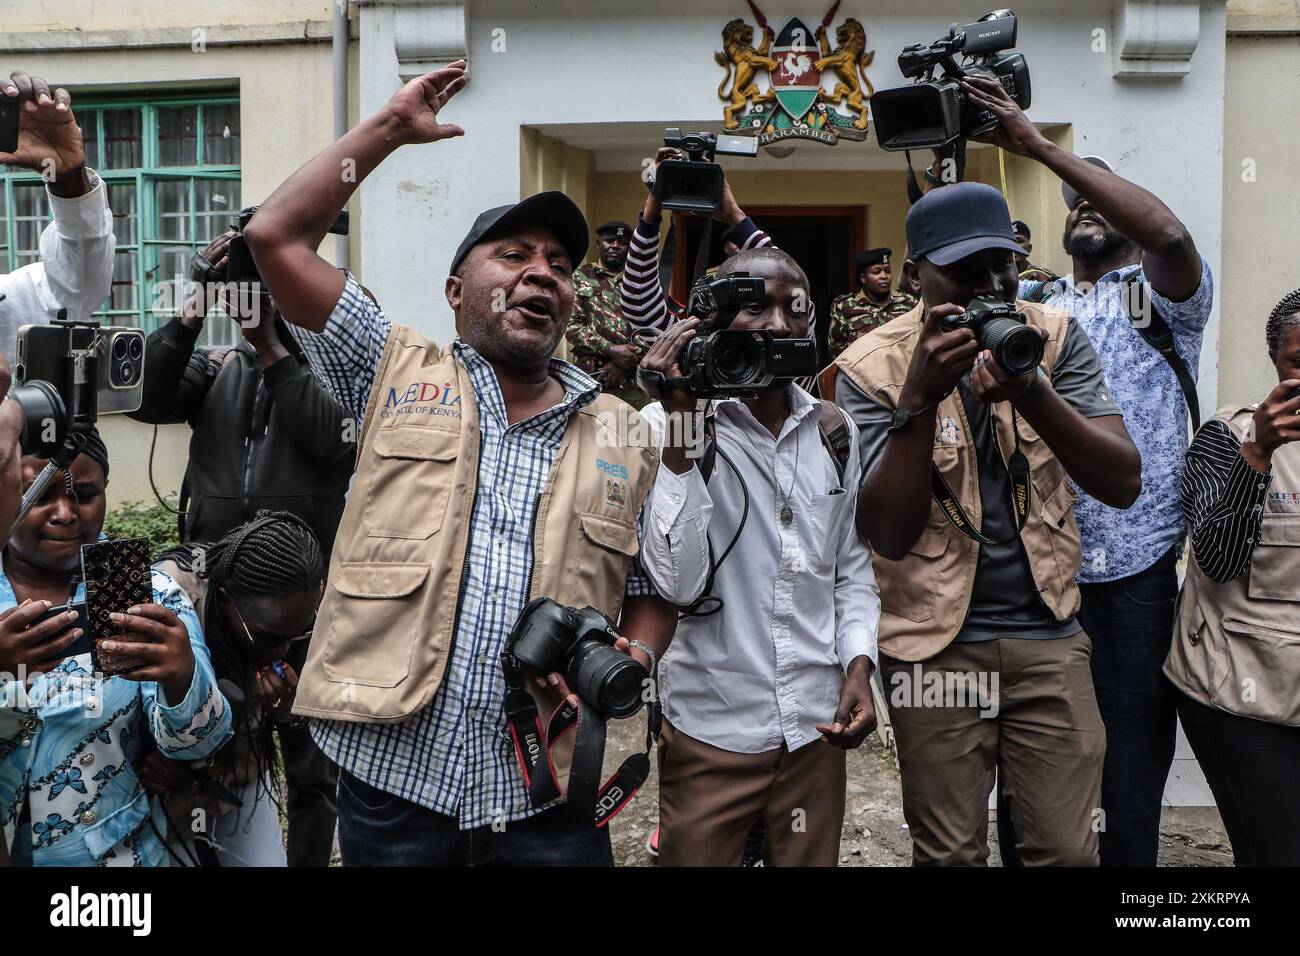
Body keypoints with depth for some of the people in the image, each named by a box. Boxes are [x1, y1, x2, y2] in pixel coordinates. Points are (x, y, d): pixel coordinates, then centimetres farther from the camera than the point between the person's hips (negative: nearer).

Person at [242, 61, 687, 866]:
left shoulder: (626, 438, 7)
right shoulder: (398, 376, 3)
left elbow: (651, 596, 12)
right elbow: (277, 236, -2)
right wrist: (391, 126, 2)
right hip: (393, 778, -1)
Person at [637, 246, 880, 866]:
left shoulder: (835, 430, 2)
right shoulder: (664, 424, -12)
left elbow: (853, 567, 12)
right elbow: (678, 582, -23)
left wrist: (858, 664, -3)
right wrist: (682, 419, -24)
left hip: (819, 724, 4)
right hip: (710, 728, -4)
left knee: (813, 859, 20)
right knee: (697, 857, 14)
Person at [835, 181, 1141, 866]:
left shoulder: (1055, 338, -1)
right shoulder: (874, 365, -9)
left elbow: (1123, 485, -11)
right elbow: (889, 534, -17)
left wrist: (1030, 392, -27)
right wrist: (920, 397, -28)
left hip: (1047, 632, 2)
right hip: (936, 641, -2)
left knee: (1070, 850, 6)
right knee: (950, 854, 8)